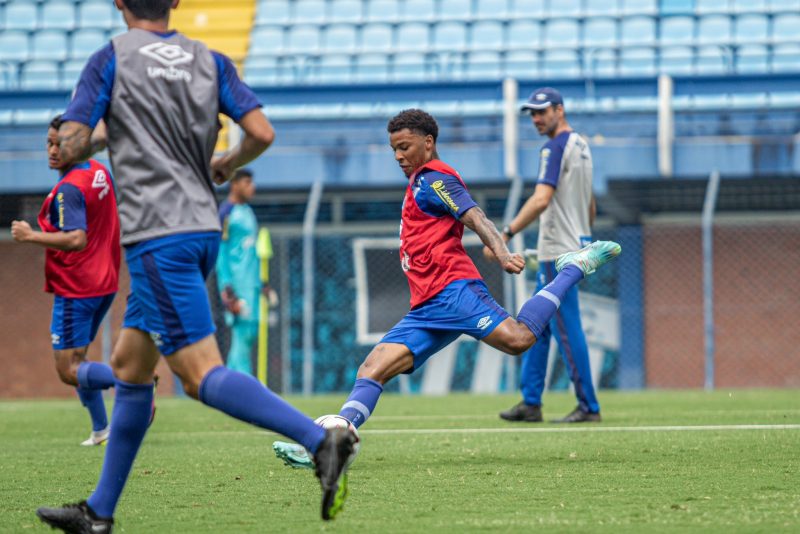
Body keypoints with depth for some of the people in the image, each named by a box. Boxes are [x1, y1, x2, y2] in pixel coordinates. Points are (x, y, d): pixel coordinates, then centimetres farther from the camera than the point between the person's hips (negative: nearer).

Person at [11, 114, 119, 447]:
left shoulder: (69, 189, -20)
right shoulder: (100, 173, 8)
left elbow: (77, 240, -31)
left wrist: (31, 236, -25)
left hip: (75, 289, -9)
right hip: (104, 284, 9)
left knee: (69, 372, -7)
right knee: (76, 360, 21)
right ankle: (101, 429, 19)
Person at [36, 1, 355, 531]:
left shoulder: (112, 58, -3)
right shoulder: (210, 60, 10)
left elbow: (70, 146, -7)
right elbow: (262, 133, 0)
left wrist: (93, 143, 16)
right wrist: (226, 165, 20)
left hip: (158, 237, -7)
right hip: (203, 226, 7)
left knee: (202, 374, -13)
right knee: (129, 366, 16)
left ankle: (321, 439, -30)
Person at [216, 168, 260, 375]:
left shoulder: (248, 212, 18)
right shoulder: (226, 212, -8)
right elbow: (221, 252, -12)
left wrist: (261, 282, 21)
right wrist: (226, 286, -18)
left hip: (252, 282, 9)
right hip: (236, 279, -9)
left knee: (251, 330, 6)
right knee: (242, 329, -13)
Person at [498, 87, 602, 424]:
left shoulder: (555, 148, -14)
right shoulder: (581, 146, 17)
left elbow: (542, 200, -26)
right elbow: (590, 204, 23)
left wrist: (507, 233, -27)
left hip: (557, 252, -10)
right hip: (575, 245, 10)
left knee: (567, 330, -7)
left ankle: (588, 407, -6)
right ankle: (530, 403, 16)